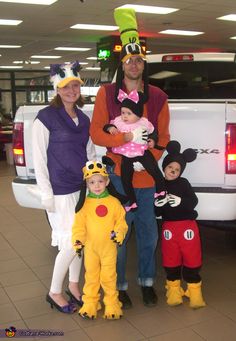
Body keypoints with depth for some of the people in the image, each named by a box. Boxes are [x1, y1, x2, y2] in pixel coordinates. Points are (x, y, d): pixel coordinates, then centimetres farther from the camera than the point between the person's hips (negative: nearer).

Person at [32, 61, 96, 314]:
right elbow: (39, 159, -10)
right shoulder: (46, 117, -8)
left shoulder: (84, 119, 10)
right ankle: (54, 292, 15)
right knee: (70, 242, -5)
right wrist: (46, 194, -13)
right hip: (60, 190, -6)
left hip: (83, 188, 6)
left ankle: (73, 286, 30)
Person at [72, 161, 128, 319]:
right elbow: (79, 224, -3)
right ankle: (90, 303, 29)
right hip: (90, 247, 1)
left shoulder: (114, 202, -5)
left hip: (109, 247, -1)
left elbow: (121, 221, -2)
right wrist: (78, 240, -14)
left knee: (109, 276, 7)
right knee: (91, 275, 14)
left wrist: (118, 233, -19)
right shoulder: (84, 204, -4)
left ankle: (112, 303, 23)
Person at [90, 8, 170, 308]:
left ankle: (146, 282, 31)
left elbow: (163, 136, 7)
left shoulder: (157, 97, 7)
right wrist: (122, 139, -20)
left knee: (148, 233, 11)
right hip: (118, 174, -2)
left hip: (147, 176, 2)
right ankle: (119, 286, 22)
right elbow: (96, 133, -3)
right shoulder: (106, 93, 1)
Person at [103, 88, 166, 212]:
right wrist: (110, 128, -17)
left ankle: (161, 191, 15)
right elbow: (107, 126, 4)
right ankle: (132, 201, 19)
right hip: (126, 155, 2)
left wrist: (152, 140, -9)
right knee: (125, 178, 4)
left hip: (142, 152, -2)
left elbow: (153, 133, 9)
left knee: (154, 170, -10)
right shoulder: (118, 121, -3)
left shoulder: (144, 123, -5)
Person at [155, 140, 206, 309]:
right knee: (171, 261, 8)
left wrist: (180, 201, -25)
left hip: (188, 225, -2)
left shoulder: (184, 183, 0)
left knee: (191, 259, 3)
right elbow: (156, 212, 5)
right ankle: (174, 291, 24)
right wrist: (158, 205, -16)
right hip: (169, 227, 2)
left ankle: (195, 293, 15)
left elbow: (193, 202, -9)